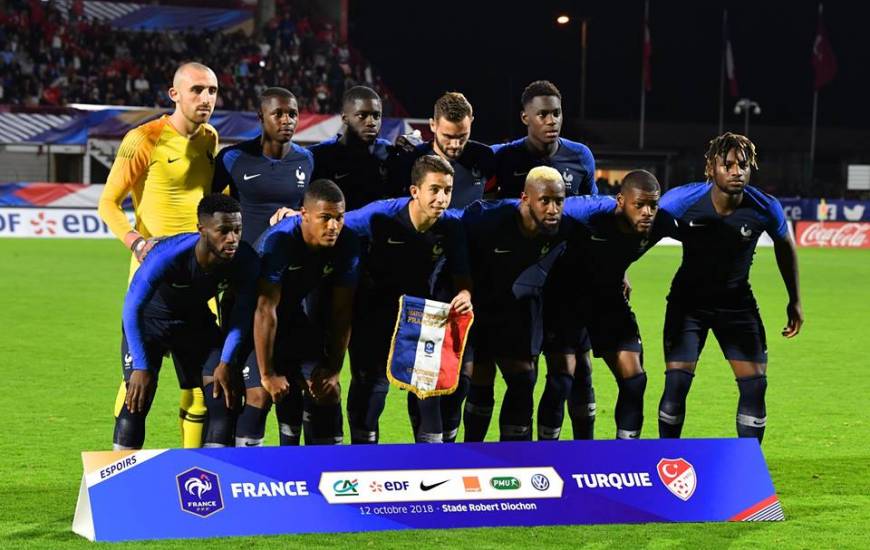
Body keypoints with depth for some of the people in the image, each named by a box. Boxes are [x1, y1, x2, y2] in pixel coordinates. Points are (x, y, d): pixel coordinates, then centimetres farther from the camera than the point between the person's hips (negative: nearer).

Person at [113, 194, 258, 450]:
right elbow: (132, 308, -28)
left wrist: (226, 362, -13)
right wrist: (141, 367, -28)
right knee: (138, 399, -18)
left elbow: (242, 313, -8)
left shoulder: (245, 261, -26)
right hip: (150, 318, -4)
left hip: (196, 320, 4)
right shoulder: (167, 255, -38)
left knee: (224, 391, -8)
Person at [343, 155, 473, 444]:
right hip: (375, 309, -2)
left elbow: (461, 274, -6)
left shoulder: (453, 226, -16)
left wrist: (464, 295, -27)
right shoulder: (381, 215, -24)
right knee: (371, 380, -2)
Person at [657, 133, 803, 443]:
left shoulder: (764, 208, -16)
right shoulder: (683, 200, -21)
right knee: (677, 382, -11)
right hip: (688, 301, -2)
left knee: (755, 384, -5)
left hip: (737, 303, 2)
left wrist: (795, 301, 12)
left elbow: (784, 245, 4)